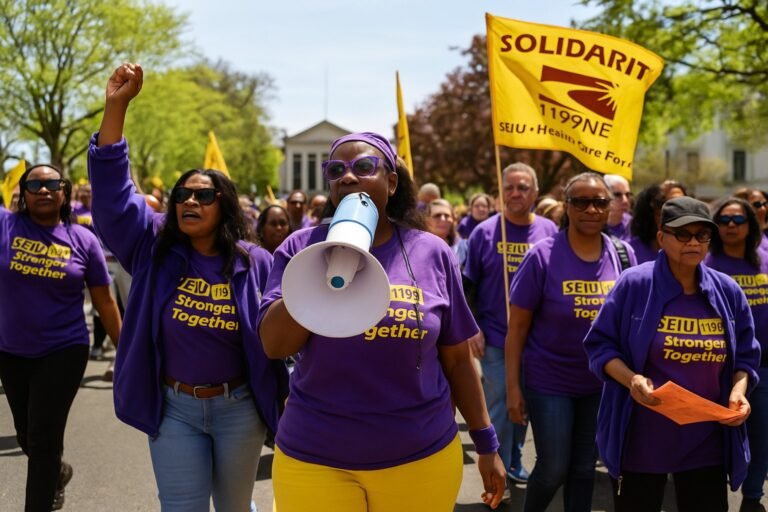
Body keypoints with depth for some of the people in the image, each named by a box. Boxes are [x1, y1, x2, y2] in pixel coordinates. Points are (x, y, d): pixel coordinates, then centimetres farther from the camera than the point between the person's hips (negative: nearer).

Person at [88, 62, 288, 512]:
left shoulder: (256, 264, -6)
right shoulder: (153, 249, -4)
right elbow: (113, 187, -11)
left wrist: (282, 409, 1)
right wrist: (117, 104, -20)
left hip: (238, 407, -1)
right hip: (173, 408, 1)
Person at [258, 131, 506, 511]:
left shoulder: (432, 253, 0)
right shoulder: (301, 248, -1)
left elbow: (457, 358, 6)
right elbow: (275, 345, -12)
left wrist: (487, 443, 5)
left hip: (421, 457, 1)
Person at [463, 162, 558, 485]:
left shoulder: (549, 231, 1)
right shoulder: (485, 232, -5)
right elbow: (468, 286, -2)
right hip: (495, 339, -3)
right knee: (499, 408, 1)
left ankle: (515, 460, 34)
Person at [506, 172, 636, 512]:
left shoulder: (623, 255, -2)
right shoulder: (543, 256, -13)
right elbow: (517, 327, -10)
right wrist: (513, 387, -11)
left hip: (602, 382, 3)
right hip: (549, 381, -3)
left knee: (584, 467, 13)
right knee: (553, 469, 2)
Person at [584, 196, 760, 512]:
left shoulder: (728, 291, 3)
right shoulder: (634, 284, -9)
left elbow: (745, 356, 11)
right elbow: (600, 344, -5)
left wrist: (738, 390, -9)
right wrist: (630, 379, -22)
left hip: (707, 441, 3)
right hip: (642, 439, -3)